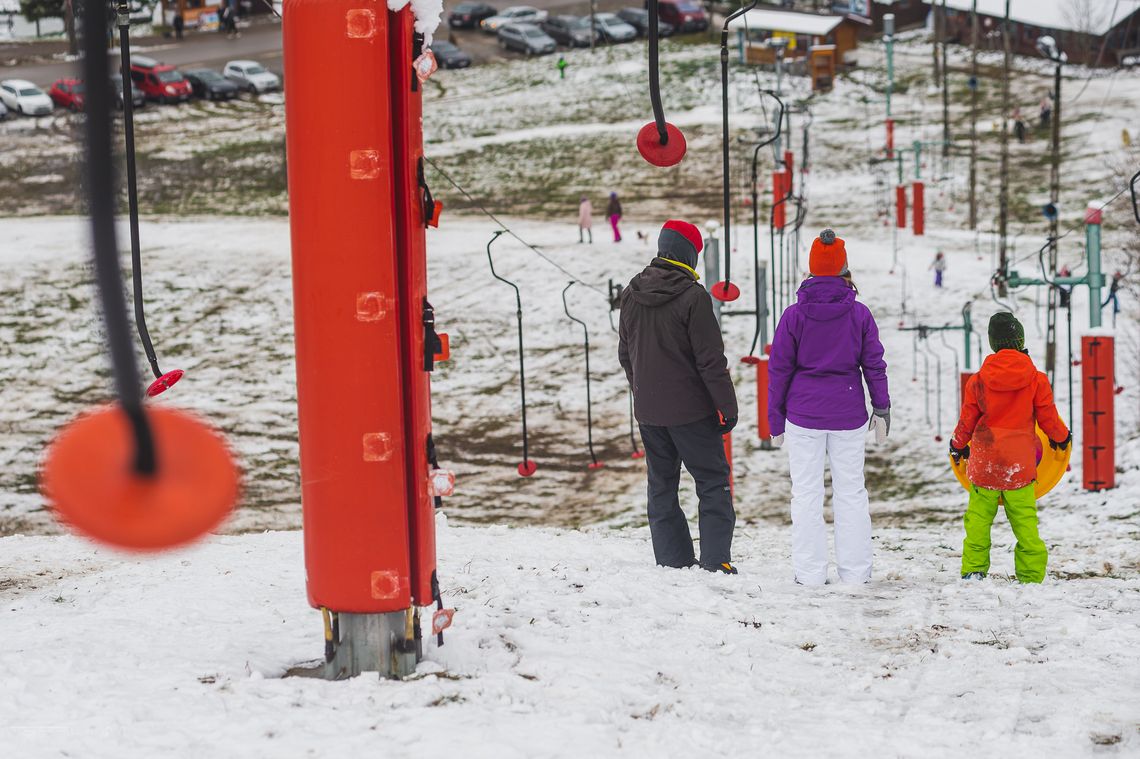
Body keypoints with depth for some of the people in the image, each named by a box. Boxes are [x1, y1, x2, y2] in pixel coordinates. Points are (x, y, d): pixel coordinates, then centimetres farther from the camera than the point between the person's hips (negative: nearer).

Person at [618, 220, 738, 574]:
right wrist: (728, 406, -8)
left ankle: (672, 561, 12)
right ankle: (715, 560, -3)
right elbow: (711, 359, -15)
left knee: (661, 484, 13)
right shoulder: (693, 296, -16)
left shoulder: (631, 294, 4)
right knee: (713, 482, 3)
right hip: (690, 411, -6)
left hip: (647, 410, 6)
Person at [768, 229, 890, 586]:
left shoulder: (794, 315, -4)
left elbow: (779, 368, 0)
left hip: (804, 412, -1)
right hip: (849, 414, 1)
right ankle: (855, 570, 10)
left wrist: (776, 420, 7)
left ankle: (810, 572, 3)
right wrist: (882, 408, 13)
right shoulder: (859, 314, -3)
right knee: (851, 491, 9)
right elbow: (874, 364, 3)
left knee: (806, 493, 4)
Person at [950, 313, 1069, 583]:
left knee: (978, 517, 9)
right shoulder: (1037, 380, -5)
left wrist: (958, 445, 26)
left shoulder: (978, 381, -2)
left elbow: (967, 421, 7)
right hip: (1020, 464, -1)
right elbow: (1048, 418, 3)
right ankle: (1031, 573, 4)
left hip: (984, 461, 1)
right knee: (1025, 520, 4)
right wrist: (1061, 437, 25)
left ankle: (973, 569, 6)